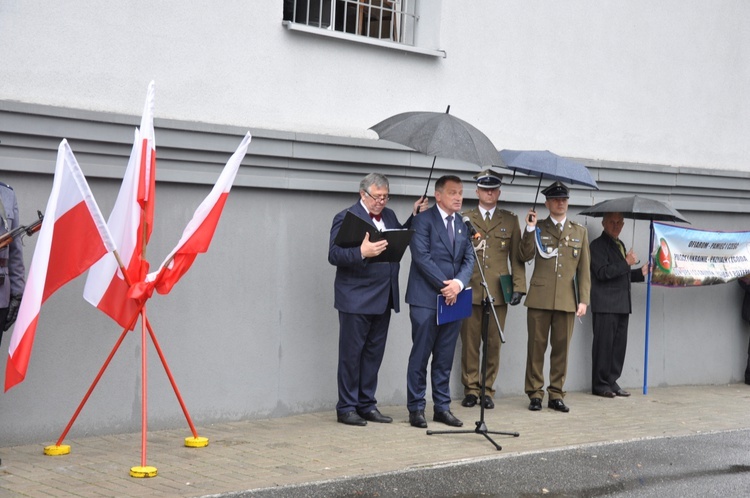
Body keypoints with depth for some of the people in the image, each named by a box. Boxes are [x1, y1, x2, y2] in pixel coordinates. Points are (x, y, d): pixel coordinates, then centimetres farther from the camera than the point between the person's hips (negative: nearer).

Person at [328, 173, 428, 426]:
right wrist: (362, 252, -32)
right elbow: (334, 255, -16)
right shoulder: (346, 218, -8)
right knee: (351, 355, 1)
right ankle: (346, 408, 8)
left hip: (383, 299, 7)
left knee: (374, 353, 12)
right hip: (356, 299, -7)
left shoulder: (389, 215, 14)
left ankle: (367, 405, 21)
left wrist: (415, 216, 12)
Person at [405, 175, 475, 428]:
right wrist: (444, 284, -15)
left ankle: (442, 407, 15)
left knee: (445, 358, 9)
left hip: (453, 299, 6)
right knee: (420, 356, -1)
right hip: (426, 300, -6)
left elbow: (469, 259, 10)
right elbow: (422, 257, -13)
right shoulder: (423, 220, -5)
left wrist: (458, 283, -9)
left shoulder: (462, 226, 16)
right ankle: (416, 409, 5)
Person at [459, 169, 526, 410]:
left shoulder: (510, 220, 12)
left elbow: (517, 256, 10)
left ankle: (487, 390, 11)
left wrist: (518, 287, 1)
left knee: (493, 344, 2)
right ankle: (471, 388, 10)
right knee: (470, 343, 1)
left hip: (498, 293, 1)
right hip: (470, 291, -1)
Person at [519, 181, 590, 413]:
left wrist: (583, 299, 4)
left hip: (567, 300, 1)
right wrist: (529, 230, -17)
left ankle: (556, 394, 11)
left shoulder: (580, 232, 13)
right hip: (540, 298, -1)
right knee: (536, 346, 1)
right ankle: (535, 393, 8)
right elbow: (525, 255, -7)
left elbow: (584, 270, 11)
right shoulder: (537, 228, 8)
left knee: (561, 348, 3)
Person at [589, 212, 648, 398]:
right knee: (604, 344, -5)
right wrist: (626, 263, -15)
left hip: (622, 305, 8)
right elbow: (603, 272, -16)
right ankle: (600, 384, 1)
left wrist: (641, 272, 15)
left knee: (619, 344, 8)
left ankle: (612, 382, 14)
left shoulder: (619, 244, 21)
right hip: (605, 304, -8)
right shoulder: (598, 245, -5)